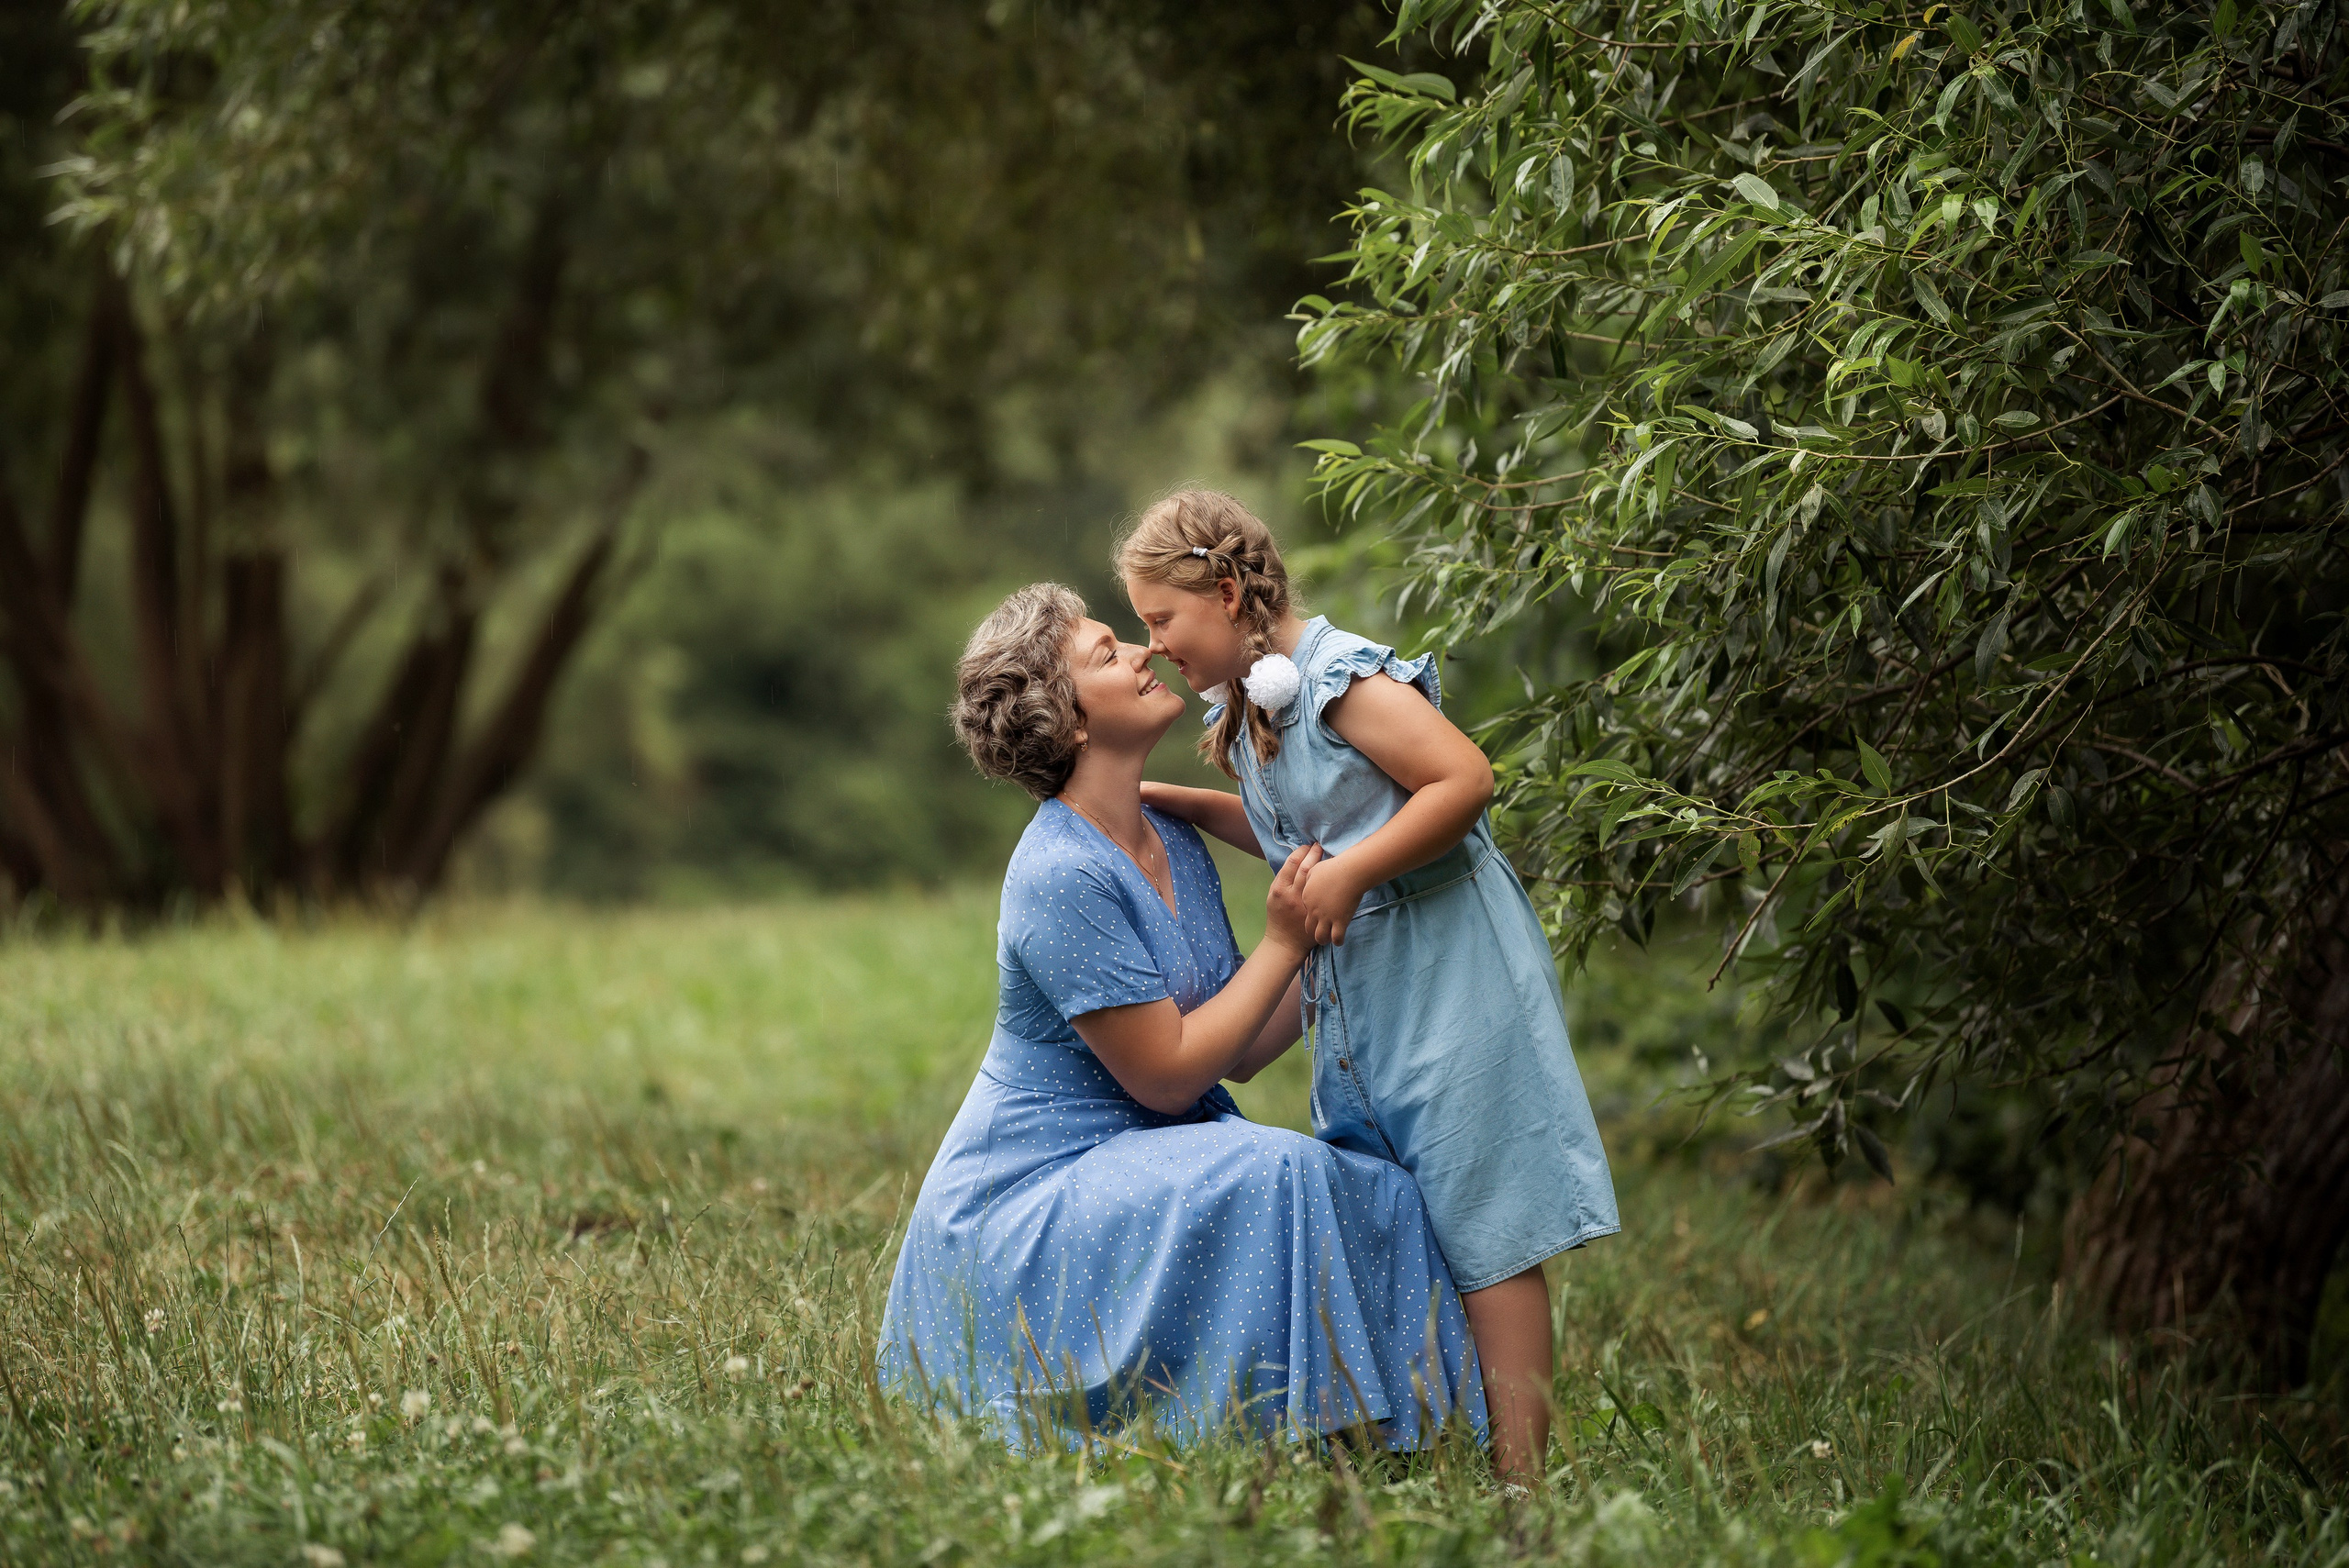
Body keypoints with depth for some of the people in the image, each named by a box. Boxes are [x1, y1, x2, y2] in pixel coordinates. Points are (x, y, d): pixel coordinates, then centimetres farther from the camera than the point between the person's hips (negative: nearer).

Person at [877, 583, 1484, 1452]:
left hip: (1145, 1171, 9)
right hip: (1031, 1203, -9)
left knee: (1375, 1194, -11)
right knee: (1269, 1176, -30)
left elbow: (1237, 1051, 11)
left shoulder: (1177, 847, 8)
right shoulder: (1061, 877, -20)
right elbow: (1167, 1075, -19)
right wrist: (1283, 945, -13)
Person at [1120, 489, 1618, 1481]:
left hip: (1444, 976, -10)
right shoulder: (1247, 705, 11)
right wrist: (1182, 805, 14)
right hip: (1354, 990, 10)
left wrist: (1349, 874, -22)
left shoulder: (1338, 676, -17)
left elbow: (1464, 779, -23)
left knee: (1479, 1222, -7)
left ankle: (1520, 1483, -5)